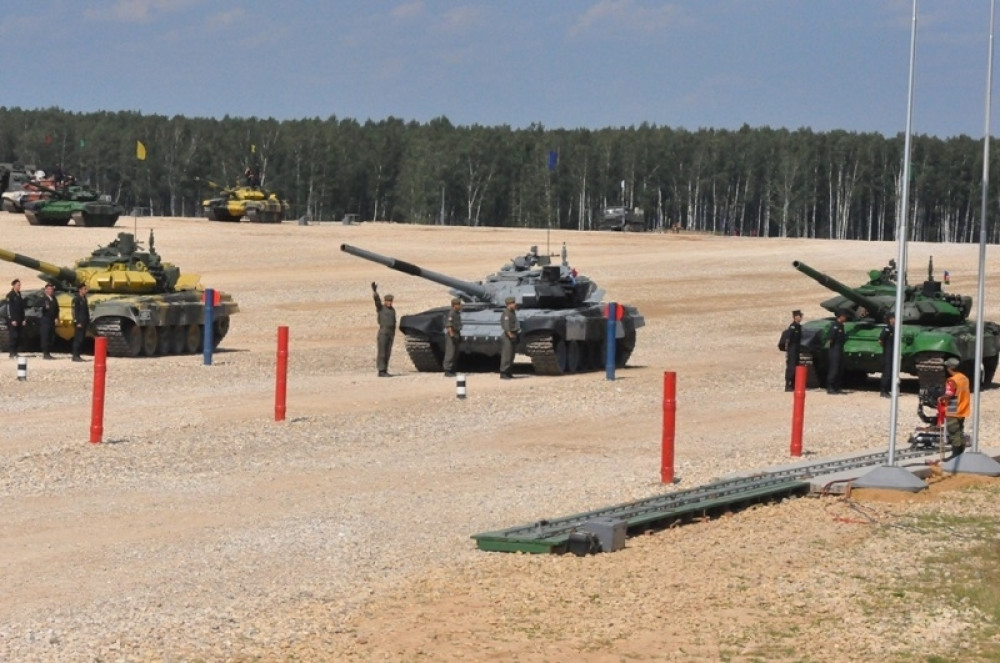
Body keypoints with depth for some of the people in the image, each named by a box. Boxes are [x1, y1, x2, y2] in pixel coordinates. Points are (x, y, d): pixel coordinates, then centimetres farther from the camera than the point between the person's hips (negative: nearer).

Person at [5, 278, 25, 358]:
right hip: (13, 320, -7)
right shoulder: (10, 295, -6)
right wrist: (12, 320, -17)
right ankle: (12, 353, -6)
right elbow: (9, 308, -12)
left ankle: (15, 352, 9)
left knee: (19, 337, 4)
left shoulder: (19, 296, 15)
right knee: (14, 336, -9)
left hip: (19, 320, 7)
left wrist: (23, 320, 11)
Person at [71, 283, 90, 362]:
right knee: (78, 339, -9)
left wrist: (88, 322, 15)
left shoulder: (84, 298, 16)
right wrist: (77, 322, -20)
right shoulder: (76, 299, -9)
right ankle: (75, 356, -7)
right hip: (79, 322, -8)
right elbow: (75, 311, -15)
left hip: (84, 322, 8)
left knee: (81, 340, 8)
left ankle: (77, 356, 13)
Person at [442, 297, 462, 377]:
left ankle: (452, 370, 16)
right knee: (450, 353, -10)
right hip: (451, 334, -10)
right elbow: (448, 325, -21)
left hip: (456, 334, 10)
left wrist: (459, 336, 22)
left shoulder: (458, 313, 15)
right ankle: (447, 371, -9)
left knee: (455, 354, 11)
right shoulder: (450, 313, -15)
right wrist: (452, 335, -25)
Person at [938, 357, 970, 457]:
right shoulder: (964, 378, 7)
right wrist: (945, 400, 15)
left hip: (953, 412, -8)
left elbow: (949, 395, -26)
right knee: (960, 432, 16)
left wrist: (940, 399, -6)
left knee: (954, 434, -1)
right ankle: (961, 455, 21)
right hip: (963, 410, 8)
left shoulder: (952, 380, -20)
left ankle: (955, 455, 1)